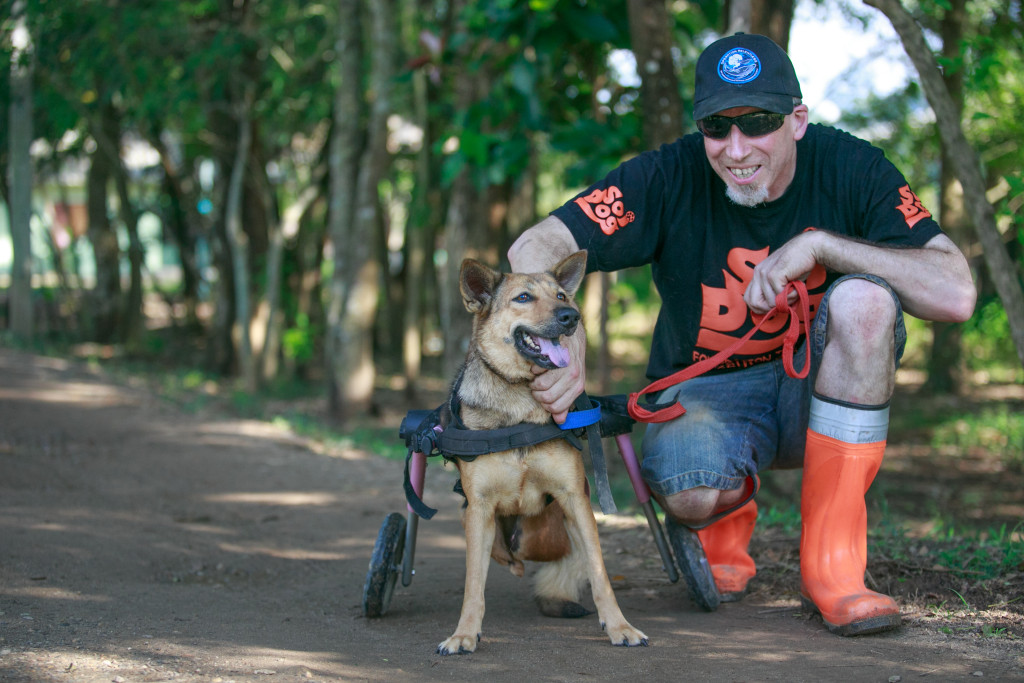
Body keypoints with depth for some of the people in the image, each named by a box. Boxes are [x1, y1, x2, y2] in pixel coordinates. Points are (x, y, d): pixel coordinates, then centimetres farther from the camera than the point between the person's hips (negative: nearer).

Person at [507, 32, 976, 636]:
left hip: (818, 388, 2)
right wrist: (564, 337, -43)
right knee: (691, 491, -36)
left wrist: (819, 243, -29)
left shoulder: (849, 168, -14)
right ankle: (725, 525, 8)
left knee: (864, 297, -31)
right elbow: (535, 250, -23)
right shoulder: (670, 178, -16)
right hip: (706, 390, -1)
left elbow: (957, 294, -24)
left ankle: (831, 563, -22)